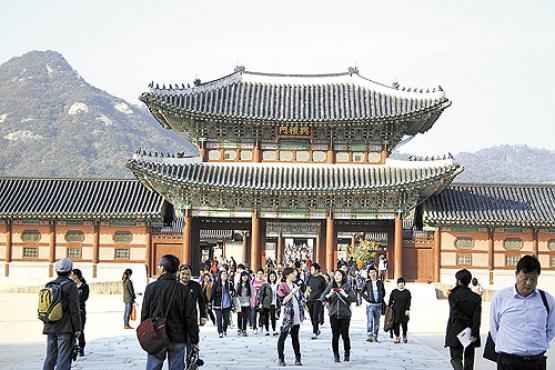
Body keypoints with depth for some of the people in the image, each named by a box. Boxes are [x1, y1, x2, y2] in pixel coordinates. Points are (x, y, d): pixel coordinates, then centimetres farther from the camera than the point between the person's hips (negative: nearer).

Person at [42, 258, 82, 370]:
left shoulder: (49, 286, 9)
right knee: (64, 358, -4)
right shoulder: (70, 286, -10)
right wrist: (77, 328, -8)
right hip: (65, 328, -6)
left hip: (50, 327, 6)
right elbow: (75, 310, -13)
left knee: (50, 357, 13)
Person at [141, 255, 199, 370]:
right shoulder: (184, 290, -6)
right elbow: (191, 318, -5)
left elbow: (144, 314, 0)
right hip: (177, 339, 0)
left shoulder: (151, 288, -5)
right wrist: (194, 340, 3)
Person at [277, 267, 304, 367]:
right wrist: (292, 293, -19)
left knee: (295, 337, 10)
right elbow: (283, 300, -14)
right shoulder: (282, 286, -4)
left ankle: (297, 359, 13)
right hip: (287, 316, -6)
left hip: (296, 317, 6)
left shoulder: (295, 286, 15)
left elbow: (301, 299, 21)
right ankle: (280, 359, 5)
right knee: (282, 337, -1)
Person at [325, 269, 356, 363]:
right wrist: (329, 294, -15)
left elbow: (354, 298, -6)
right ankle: (336, 355, 7)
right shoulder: (330, 287, 7)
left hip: (345, 314, -1)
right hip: (333, 314, 1)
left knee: (345, 334, 1)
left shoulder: (347, 287, 2)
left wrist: (345, 294, -19)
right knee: (335, 335, -2)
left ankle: (347, 354, 17)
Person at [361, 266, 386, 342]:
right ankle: (370, 336, -18)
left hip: (378, 305, 3)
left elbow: (383, 292, 20)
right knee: (369, 321, -13)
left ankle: (375, 337, 16)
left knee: (377, 322, 8)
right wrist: (366, 298, -4)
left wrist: (381, 298, 8)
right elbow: (362, 292, 8)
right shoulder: (367, 283, 0)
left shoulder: (380, 282, 6)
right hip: (370, 305, -3)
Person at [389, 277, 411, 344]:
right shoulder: (394, 292, 7)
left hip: (404, 311, 0)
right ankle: (397, 338, 3)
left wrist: (407, 309, -11)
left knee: (404, 324, 1)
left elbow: (408, 302, -1)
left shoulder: (407, 292, 5)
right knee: (396, 324, -3)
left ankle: (404, 336, 22)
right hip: (396, 311, 0)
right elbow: (390, 301, 7)